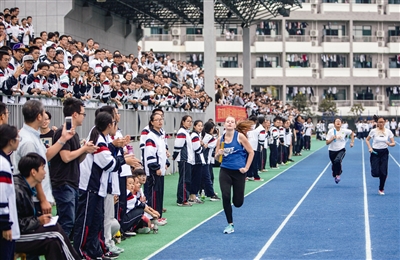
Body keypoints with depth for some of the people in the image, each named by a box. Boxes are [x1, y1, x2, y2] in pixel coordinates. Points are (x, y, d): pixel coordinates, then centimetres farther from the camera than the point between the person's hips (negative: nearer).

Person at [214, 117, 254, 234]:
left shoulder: (239, 136, -6)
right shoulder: (220, 139, 3)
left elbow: (251, 152, -2)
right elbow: (217, 157, 13)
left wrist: (246, 168, -6)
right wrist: (218, 154, -10)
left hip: (238, 172, -2)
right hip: (225, 171, 2)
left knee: (238, 203, 1)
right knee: (225, 197, -10)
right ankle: (230, 224, 5)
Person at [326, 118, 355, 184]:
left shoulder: (344, 131, -7)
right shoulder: (331, 131, -9)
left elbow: (352, 133, 13)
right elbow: (327, 143, -11)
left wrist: (352, 142, 8)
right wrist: (333, 138, -25)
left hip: (341, 150, -1)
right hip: (332, 151, 1)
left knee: (337, 160, -31)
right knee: (334, 164, 11)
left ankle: (338, 175, -11)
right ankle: (335, 176, 44)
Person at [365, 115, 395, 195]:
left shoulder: (388, 131, -3)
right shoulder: (373, 131, -6)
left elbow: (393, 143, -3)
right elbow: (367, 140, 8)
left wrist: (390, 144, -25)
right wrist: (370, 148, -7)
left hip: (384, 153, 1)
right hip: (375, 153, -1)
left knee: (383, 172, -4)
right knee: (375, 173, -9)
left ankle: (381, 189, 15)